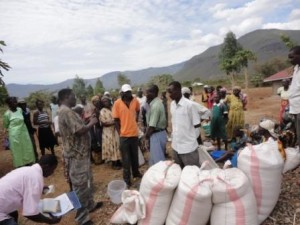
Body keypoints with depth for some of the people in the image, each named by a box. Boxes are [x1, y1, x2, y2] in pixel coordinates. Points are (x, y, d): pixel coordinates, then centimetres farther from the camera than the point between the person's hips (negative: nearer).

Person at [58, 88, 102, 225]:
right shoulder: (67, 112, -20)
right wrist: (92, 123, -12)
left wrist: (88, 122, 11)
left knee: (87, 181, 23)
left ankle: (90, 205, 40)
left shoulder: (66, 111, 14)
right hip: (76, 155, -11)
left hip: (80, 153, 11)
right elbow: (79, 130, -27)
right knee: (80, 185, 0)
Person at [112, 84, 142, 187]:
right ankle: (127, 179, 20)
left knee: (135, 155, 20)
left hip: (134, 133, 3)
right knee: (126, 158, 7)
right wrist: (120, 132, -8)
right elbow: (116, 119, -6)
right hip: (124, 135, -3)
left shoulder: (135, 101, -1)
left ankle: (136, 173, 39)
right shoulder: (117, 103, -10)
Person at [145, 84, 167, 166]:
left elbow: (152, 126, -22)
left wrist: (147, 134, -7)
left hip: (157, 134, -10)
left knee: (158, 160, 3)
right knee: (154, 158, 21)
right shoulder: (156, 102, 9)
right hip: (159, 133, 10)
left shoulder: (155, 105, -22)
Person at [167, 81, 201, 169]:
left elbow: (197, 124, -10)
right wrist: (173, 135, 8)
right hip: (175, 145, 7)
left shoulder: (189, 104, -16)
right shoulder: (172, 104, 5)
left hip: (188, 146, -6)